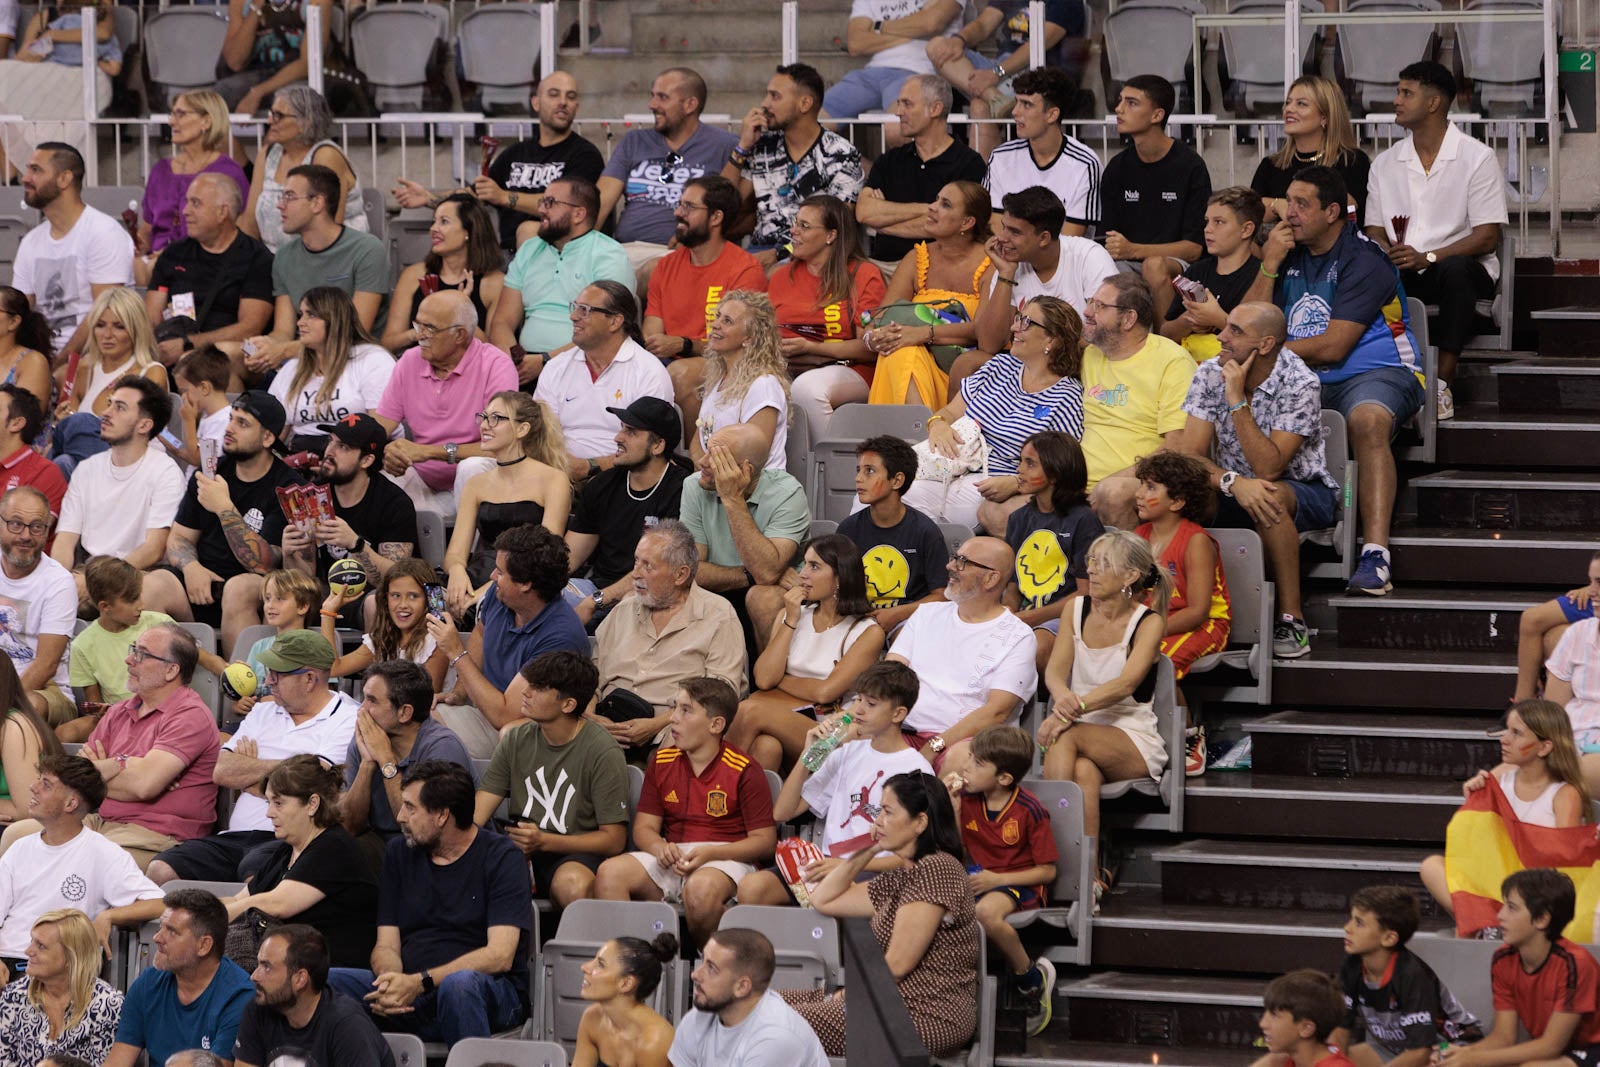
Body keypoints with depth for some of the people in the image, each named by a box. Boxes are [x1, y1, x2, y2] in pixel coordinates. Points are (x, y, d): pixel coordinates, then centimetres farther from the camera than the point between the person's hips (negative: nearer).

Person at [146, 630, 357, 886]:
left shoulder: (347, 721, 1)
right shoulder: (264, 711, 23)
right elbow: (222, 772, 11)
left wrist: (250, 780, 5)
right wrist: (279, 766, 0)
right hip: (234, 837, 6)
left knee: (258, 876, -41)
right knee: (160, 870, -17)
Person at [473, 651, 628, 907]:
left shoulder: (602, 752, -7)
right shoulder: (516, 740, 9)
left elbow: (613, 840, -7)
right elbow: (476, 814, 5)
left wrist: (543, 841, -18)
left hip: (577, 855, -3)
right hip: (520, 853, 3)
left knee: (573, 884, -39)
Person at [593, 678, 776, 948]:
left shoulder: (744, 771, -3)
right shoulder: (661, 762, 13)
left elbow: (765, 841, -5)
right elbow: (644, 828, 13)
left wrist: (708, 853, -17)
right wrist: (661, 849, -12)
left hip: (726, 860, -5)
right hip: (672, 862, 5)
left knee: (701, 888, -40)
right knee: (610, 872, -23)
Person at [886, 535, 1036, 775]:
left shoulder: (1018, 637, 4)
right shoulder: (927, 614, 21)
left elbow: (996, 712, -8)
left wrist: (934, 748, -18)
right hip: (909, 735, 3)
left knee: (961, 757, -40)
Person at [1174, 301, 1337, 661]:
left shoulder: (1299, 384, -20)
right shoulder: (1210, 375, -7)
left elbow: (1268, 468, -27)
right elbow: (1189, 455, -12)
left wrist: (1237, 400, -30)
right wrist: (1232, 482, -32)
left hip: (1304, 494, -4)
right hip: (1233, 494, 4)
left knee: (1269, 498, -39)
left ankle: (1291, 618, -31)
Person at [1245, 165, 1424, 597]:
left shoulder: (1363, 261, -7)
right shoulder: (1289, 254, 14)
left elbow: (1332, 347, -12)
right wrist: (1269, 267, -2)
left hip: (1374, 373, -6)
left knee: (1367, 420, -39)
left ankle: (1375, 553, -47)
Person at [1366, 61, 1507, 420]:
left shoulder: (1477, 158, -1)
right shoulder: (1385, 163, 14)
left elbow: (1487, 237, -8)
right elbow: (1375, 231, 12)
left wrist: (1428, 258, -22)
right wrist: (1388, 256, -14)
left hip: (1464, 268, -3)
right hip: (1399, 274, 3)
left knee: (1455, 268, -40)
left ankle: (1443, 384, -37)